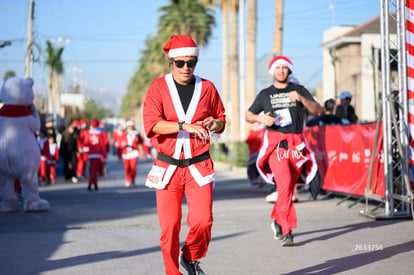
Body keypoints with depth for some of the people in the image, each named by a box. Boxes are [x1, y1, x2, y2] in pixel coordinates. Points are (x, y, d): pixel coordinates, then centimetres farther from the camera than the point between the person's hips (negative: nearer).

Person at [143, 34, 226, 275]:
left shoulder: (207, 88, 6)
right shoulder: (159, 87, 0)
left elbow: (221, 118, 19)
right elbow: (151, 124, -12)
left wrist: (215, 123, -6)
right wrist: (185, 125, -23)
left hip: (199, 167, 1)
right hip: (167, 167, -1)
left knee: (202, 221, -11)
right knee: (169, 225, -3)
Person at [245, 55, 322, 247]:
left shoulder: (299, 90, 11)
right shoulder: (265, 94, 11)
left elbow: (317, 110, 2)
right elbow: (248, 115, 18)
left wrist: (301, 99, -15)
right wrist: (260, 118, -5)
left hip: (296, 144, 2)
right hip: (275, 143, -2)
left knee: (289, 187, 9)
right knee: (284, 183, -20)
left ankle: (277, 220, 33)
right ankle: (287, 231, -20)